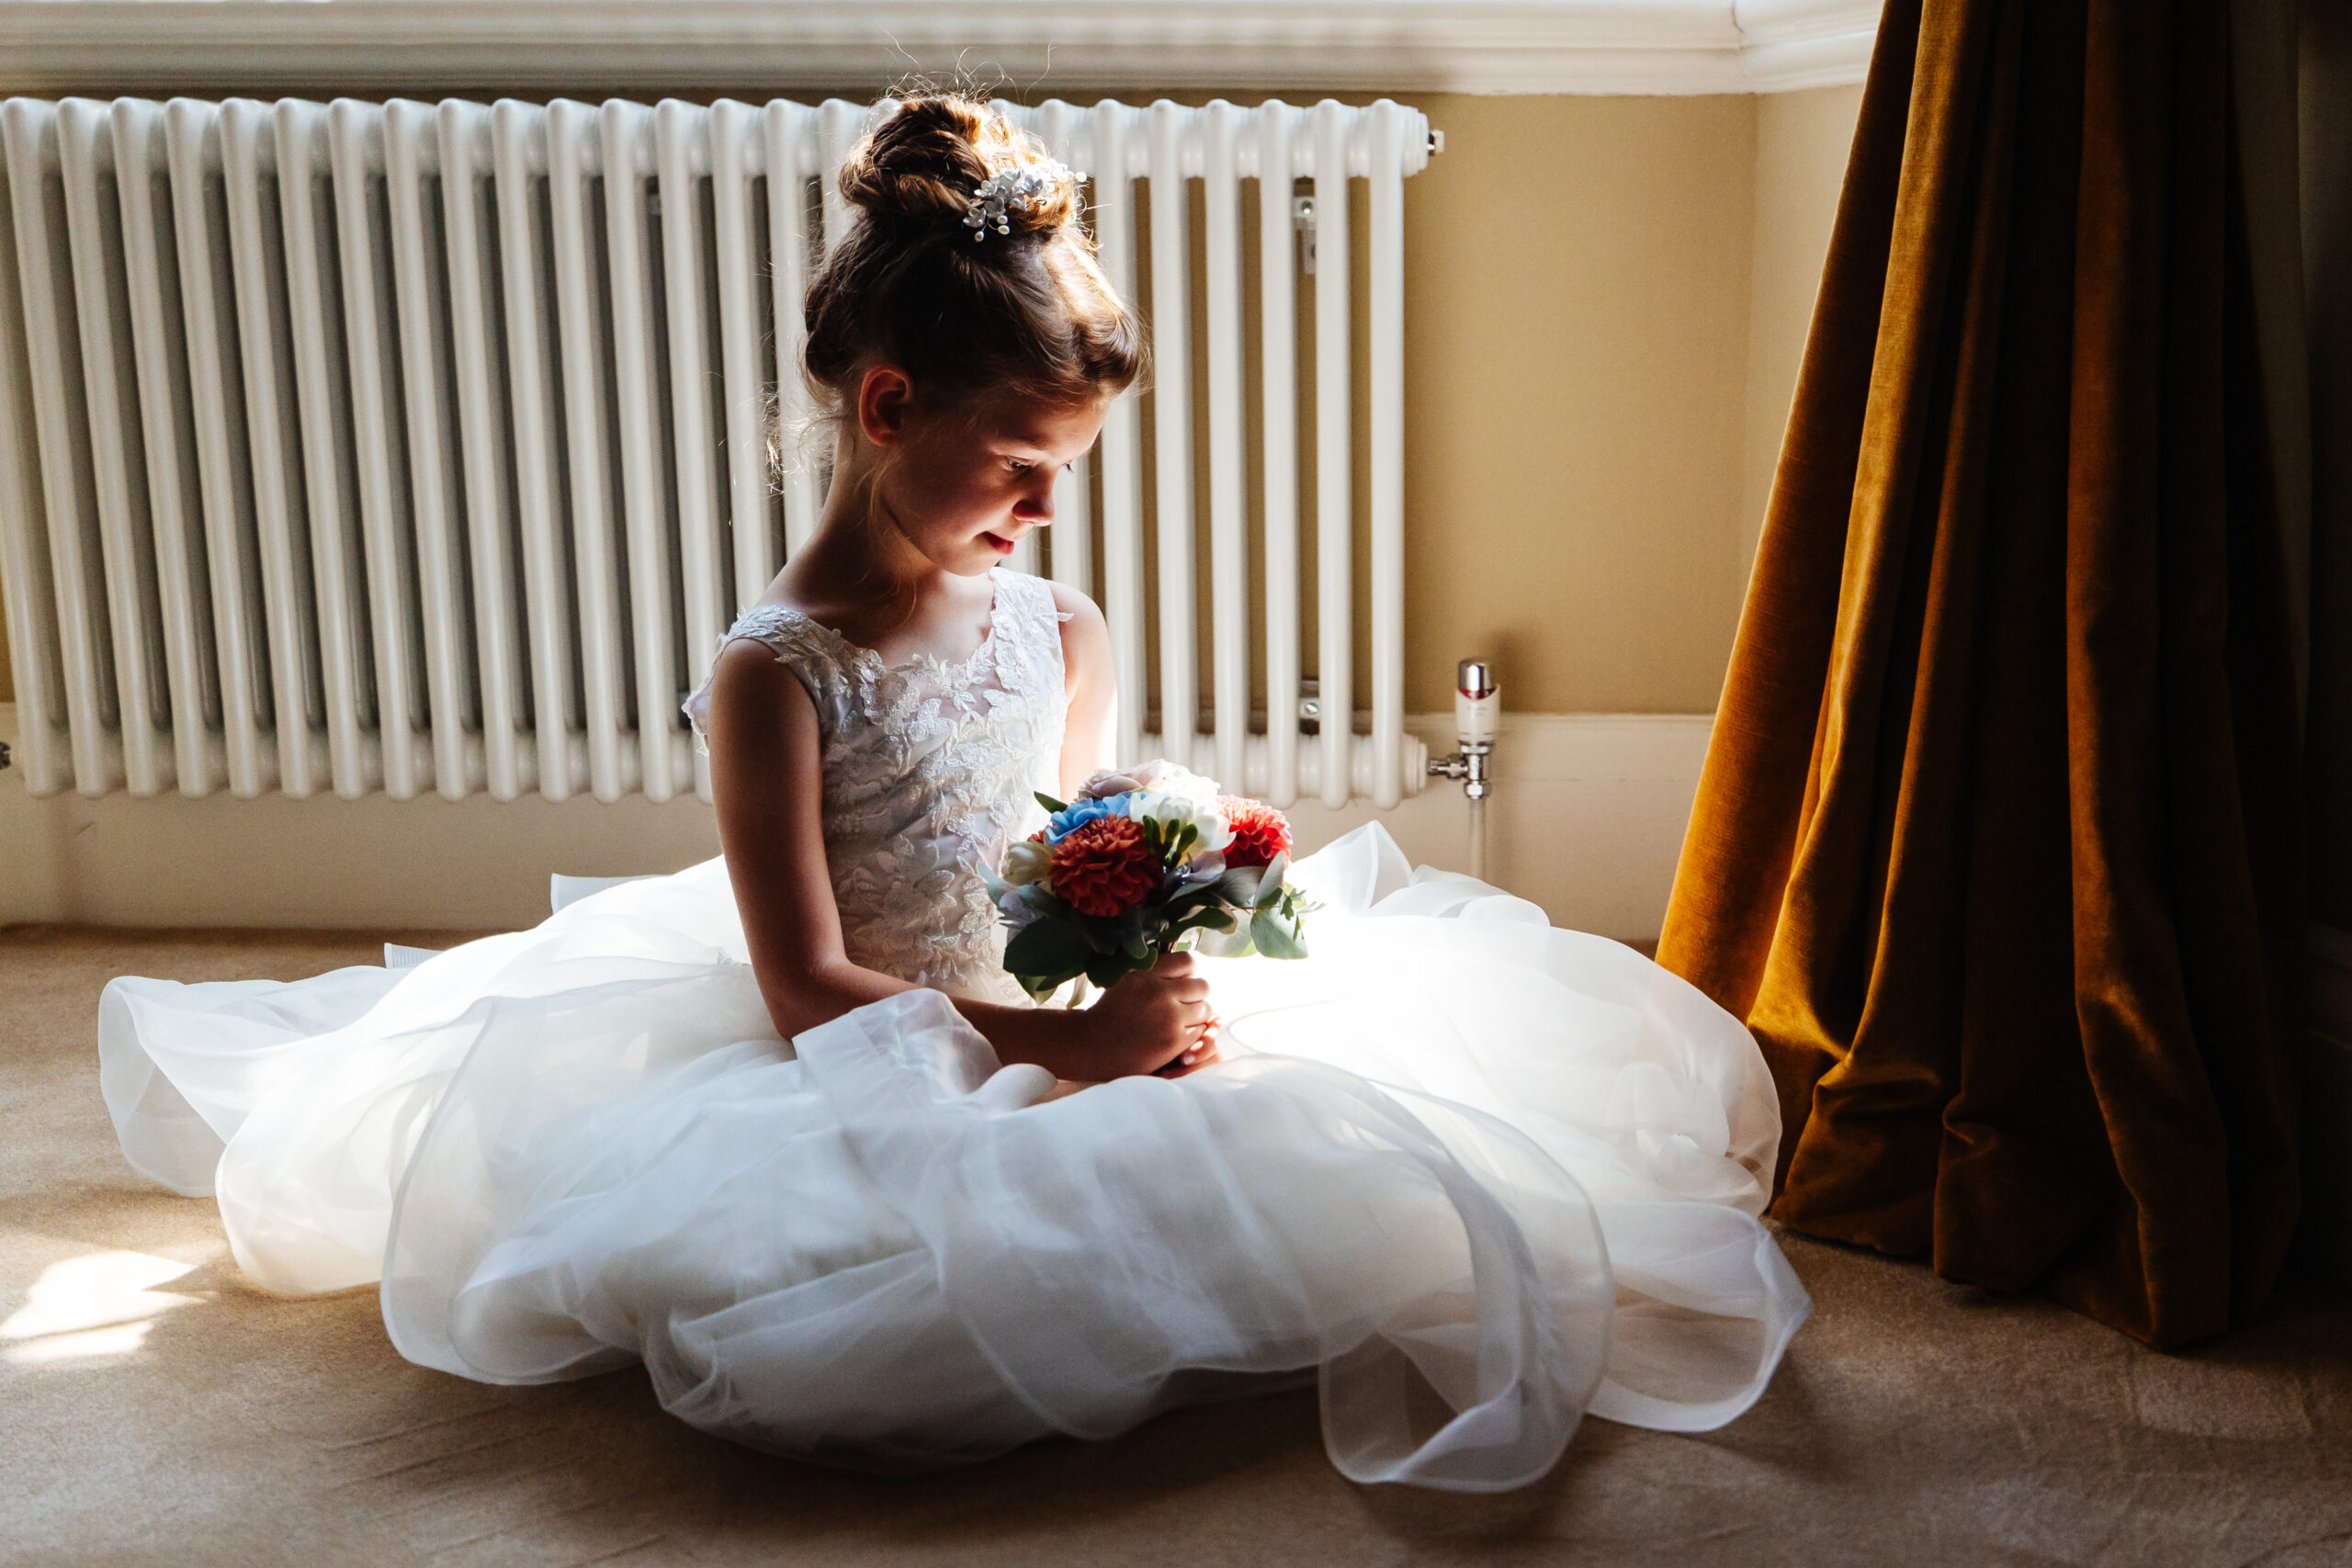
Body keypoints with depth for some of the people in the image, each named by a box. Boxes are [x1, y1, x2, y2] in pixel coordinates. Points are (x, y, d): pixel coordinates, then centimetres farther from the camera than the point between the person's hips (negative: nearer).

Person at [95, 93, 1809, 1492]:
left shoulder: (1064, 635, 2)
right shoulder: (771, 676, -14)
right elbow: (810, 993, -16)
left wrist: (1150, 994, -12)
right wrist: (1068, 1044, -25)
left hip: (1066, 1037, 5)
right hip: (874, 1097, -4)